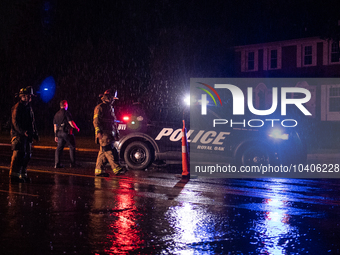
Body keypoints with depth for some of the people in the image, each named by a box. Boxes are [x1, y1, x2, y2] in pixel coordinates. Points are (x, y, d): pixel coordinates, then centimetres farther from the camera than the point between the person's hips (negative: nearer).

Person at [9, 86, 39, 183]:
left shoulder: (29, 107, 18)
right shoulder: (17, 107, -10)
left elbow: (32, 122, 24)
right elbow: (15, 122, -18)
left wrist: (35, 133, 17)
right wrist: (23, 132, -29)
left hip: (27, 136, 9)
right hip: (18, 135, -8)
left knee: (27, 155, 8)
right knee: (18, 154, -12)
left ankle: (23, 174, 17)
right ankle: (14, 175, -8)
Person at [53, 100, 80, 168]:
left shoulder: (56, 114, 16)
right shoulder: (66, 113, -9)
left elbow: (55, 125, 18)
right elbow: (71, 123, -14)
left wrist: (56, 135, 21)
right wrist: (77, 128, 3)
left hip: (59, 132, 7)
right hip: (66, 132, -7)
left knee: (59, 147, 7)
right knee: (72, 147, 2)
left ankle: (57, 164, 0)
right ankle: (73, 163, 2)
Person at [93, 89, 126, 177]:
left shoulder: (111, 108, 22)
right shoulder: (100, 108, -5)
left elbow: (114, 122, 28)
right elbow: (96, 121, -12)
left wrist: (116, 133, 25)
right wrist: (98, 132, -22)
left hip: (110, 135, 9)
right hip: (104, 135, -9)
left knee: (103, 153, 8)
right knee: (109, 151, -13)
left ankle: (99, 170, 10)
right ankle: (116, 169, -19)